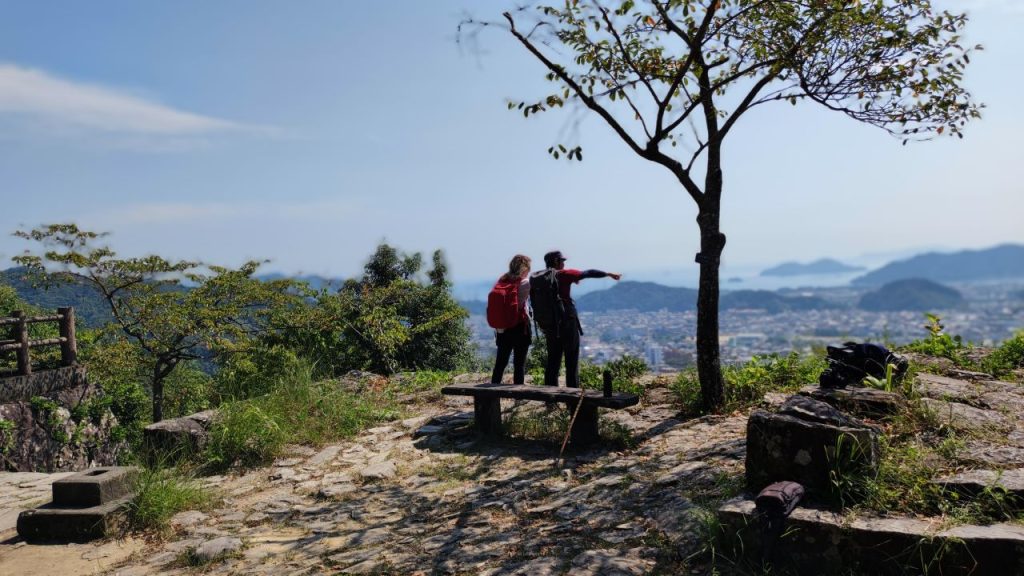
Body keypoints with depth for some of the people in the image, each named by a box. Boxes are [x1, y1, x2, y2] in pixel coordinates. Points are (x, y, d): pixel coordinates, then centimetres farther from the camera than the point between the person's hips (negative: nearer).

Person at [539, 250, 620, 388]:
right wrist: (608, 274, 4)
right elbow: (588, 273, -5)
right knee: (572, 363, 1)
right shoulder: (565, 274, -8)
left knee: (552, 362, 12)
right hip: (567, 323, -6)